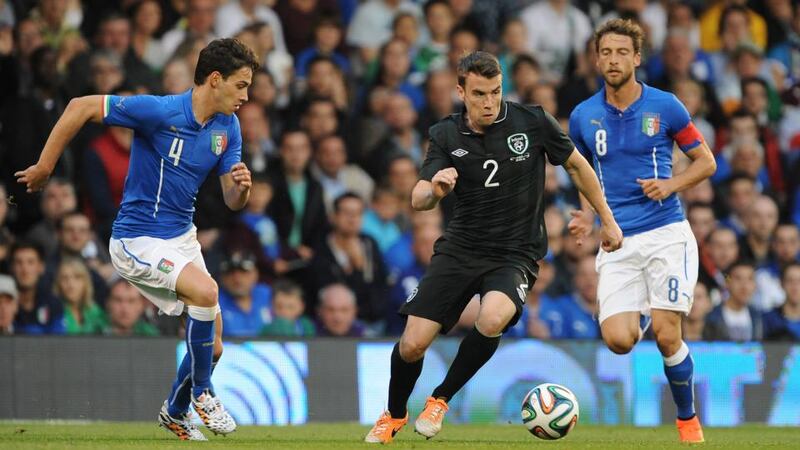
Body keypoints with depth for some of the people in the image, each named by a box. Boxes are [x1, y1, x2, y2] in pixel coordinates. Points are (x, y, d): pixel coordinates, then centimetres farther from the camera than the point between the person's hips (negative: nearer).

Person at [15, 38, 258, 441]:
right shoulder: (160, 112, -22)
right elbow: (81, 107, -19)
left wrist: (241, 186, -22)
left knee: (211, 345, 8)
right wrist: (44, 166, -15)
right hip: (138, 240, -7)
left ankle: (175, 412, 36)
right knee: (204, 289, -31)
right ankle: (201, 392, -11)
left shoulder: (228, 127, 0)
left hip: (182, 237, 7)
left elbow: (232, 202, 3)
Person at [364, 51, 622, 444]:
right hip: (459, 249, 2)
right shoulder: (446, 136, -3)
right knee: (413, 344, -8)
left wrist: (607, 220, 11)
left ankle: (440, 401, -9)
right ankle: (393, 416, 25)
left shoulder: (532, 122, -8)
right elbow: (417, 200, -10)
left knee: (492, 320, -33)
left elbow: (576, 165, 7)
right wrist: (434, 190, -34)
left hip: (515, 254, -2)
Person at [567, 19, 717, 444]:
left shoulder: (665, 106, -2)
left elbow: (706, 162, 7)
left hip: (666, 233, -2)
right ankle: (643, 315, 26)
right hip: (617, 243, 2)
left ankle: (688, 418, 12)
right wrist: (587, 216, 4)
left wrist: (671, 185, -11)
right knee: (618, 340, -13)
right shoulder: (583, 117, 6)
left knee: (667, 337, -12)